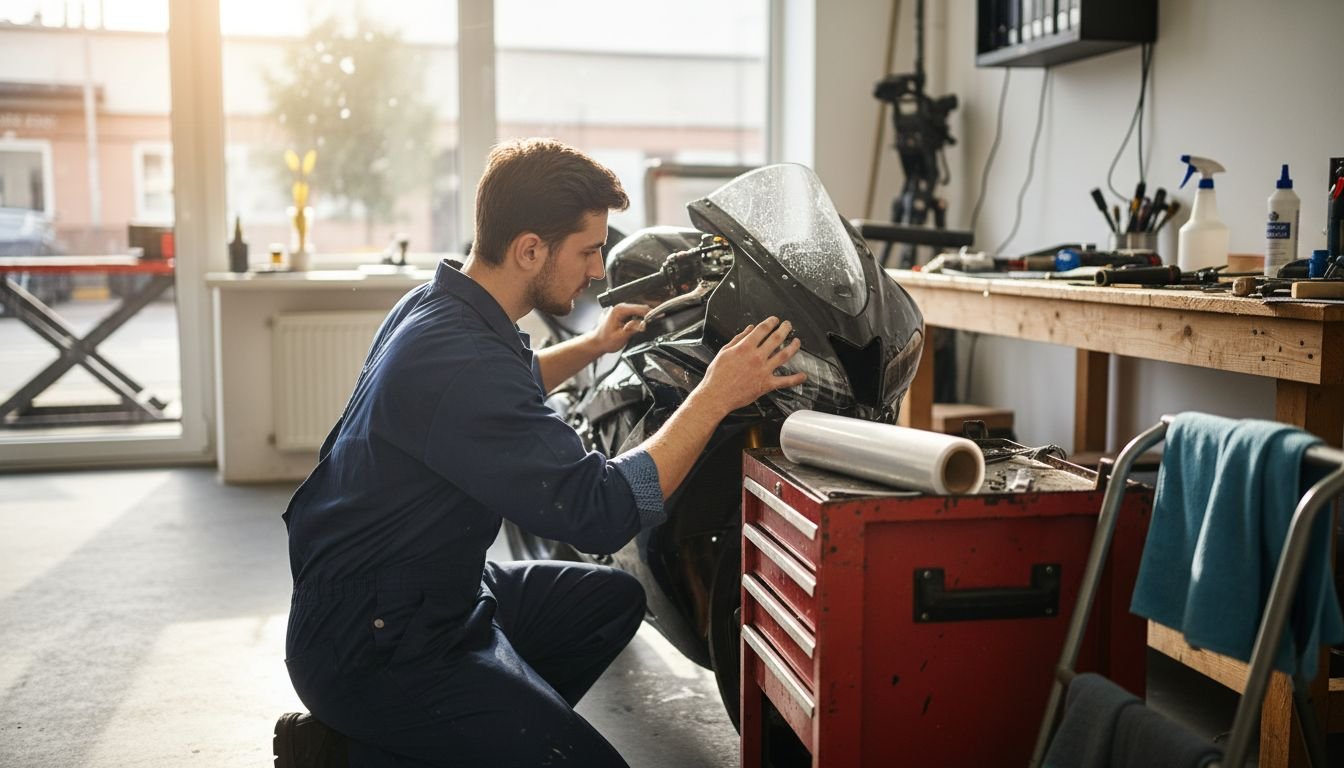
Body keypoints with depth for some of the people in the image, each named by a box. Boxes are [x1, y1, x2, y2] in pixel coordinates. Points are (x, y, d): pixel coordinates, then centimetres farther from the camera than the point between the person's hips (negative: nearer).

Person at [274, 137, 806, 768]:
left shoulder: (435, 305, 4)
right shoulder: (457, 362, -29)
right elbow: (601, 512, -29)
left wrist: (591, 347, 27)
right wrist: (715, 396, -23)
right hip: (373, 643, -10)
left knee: (614, 598, 18)